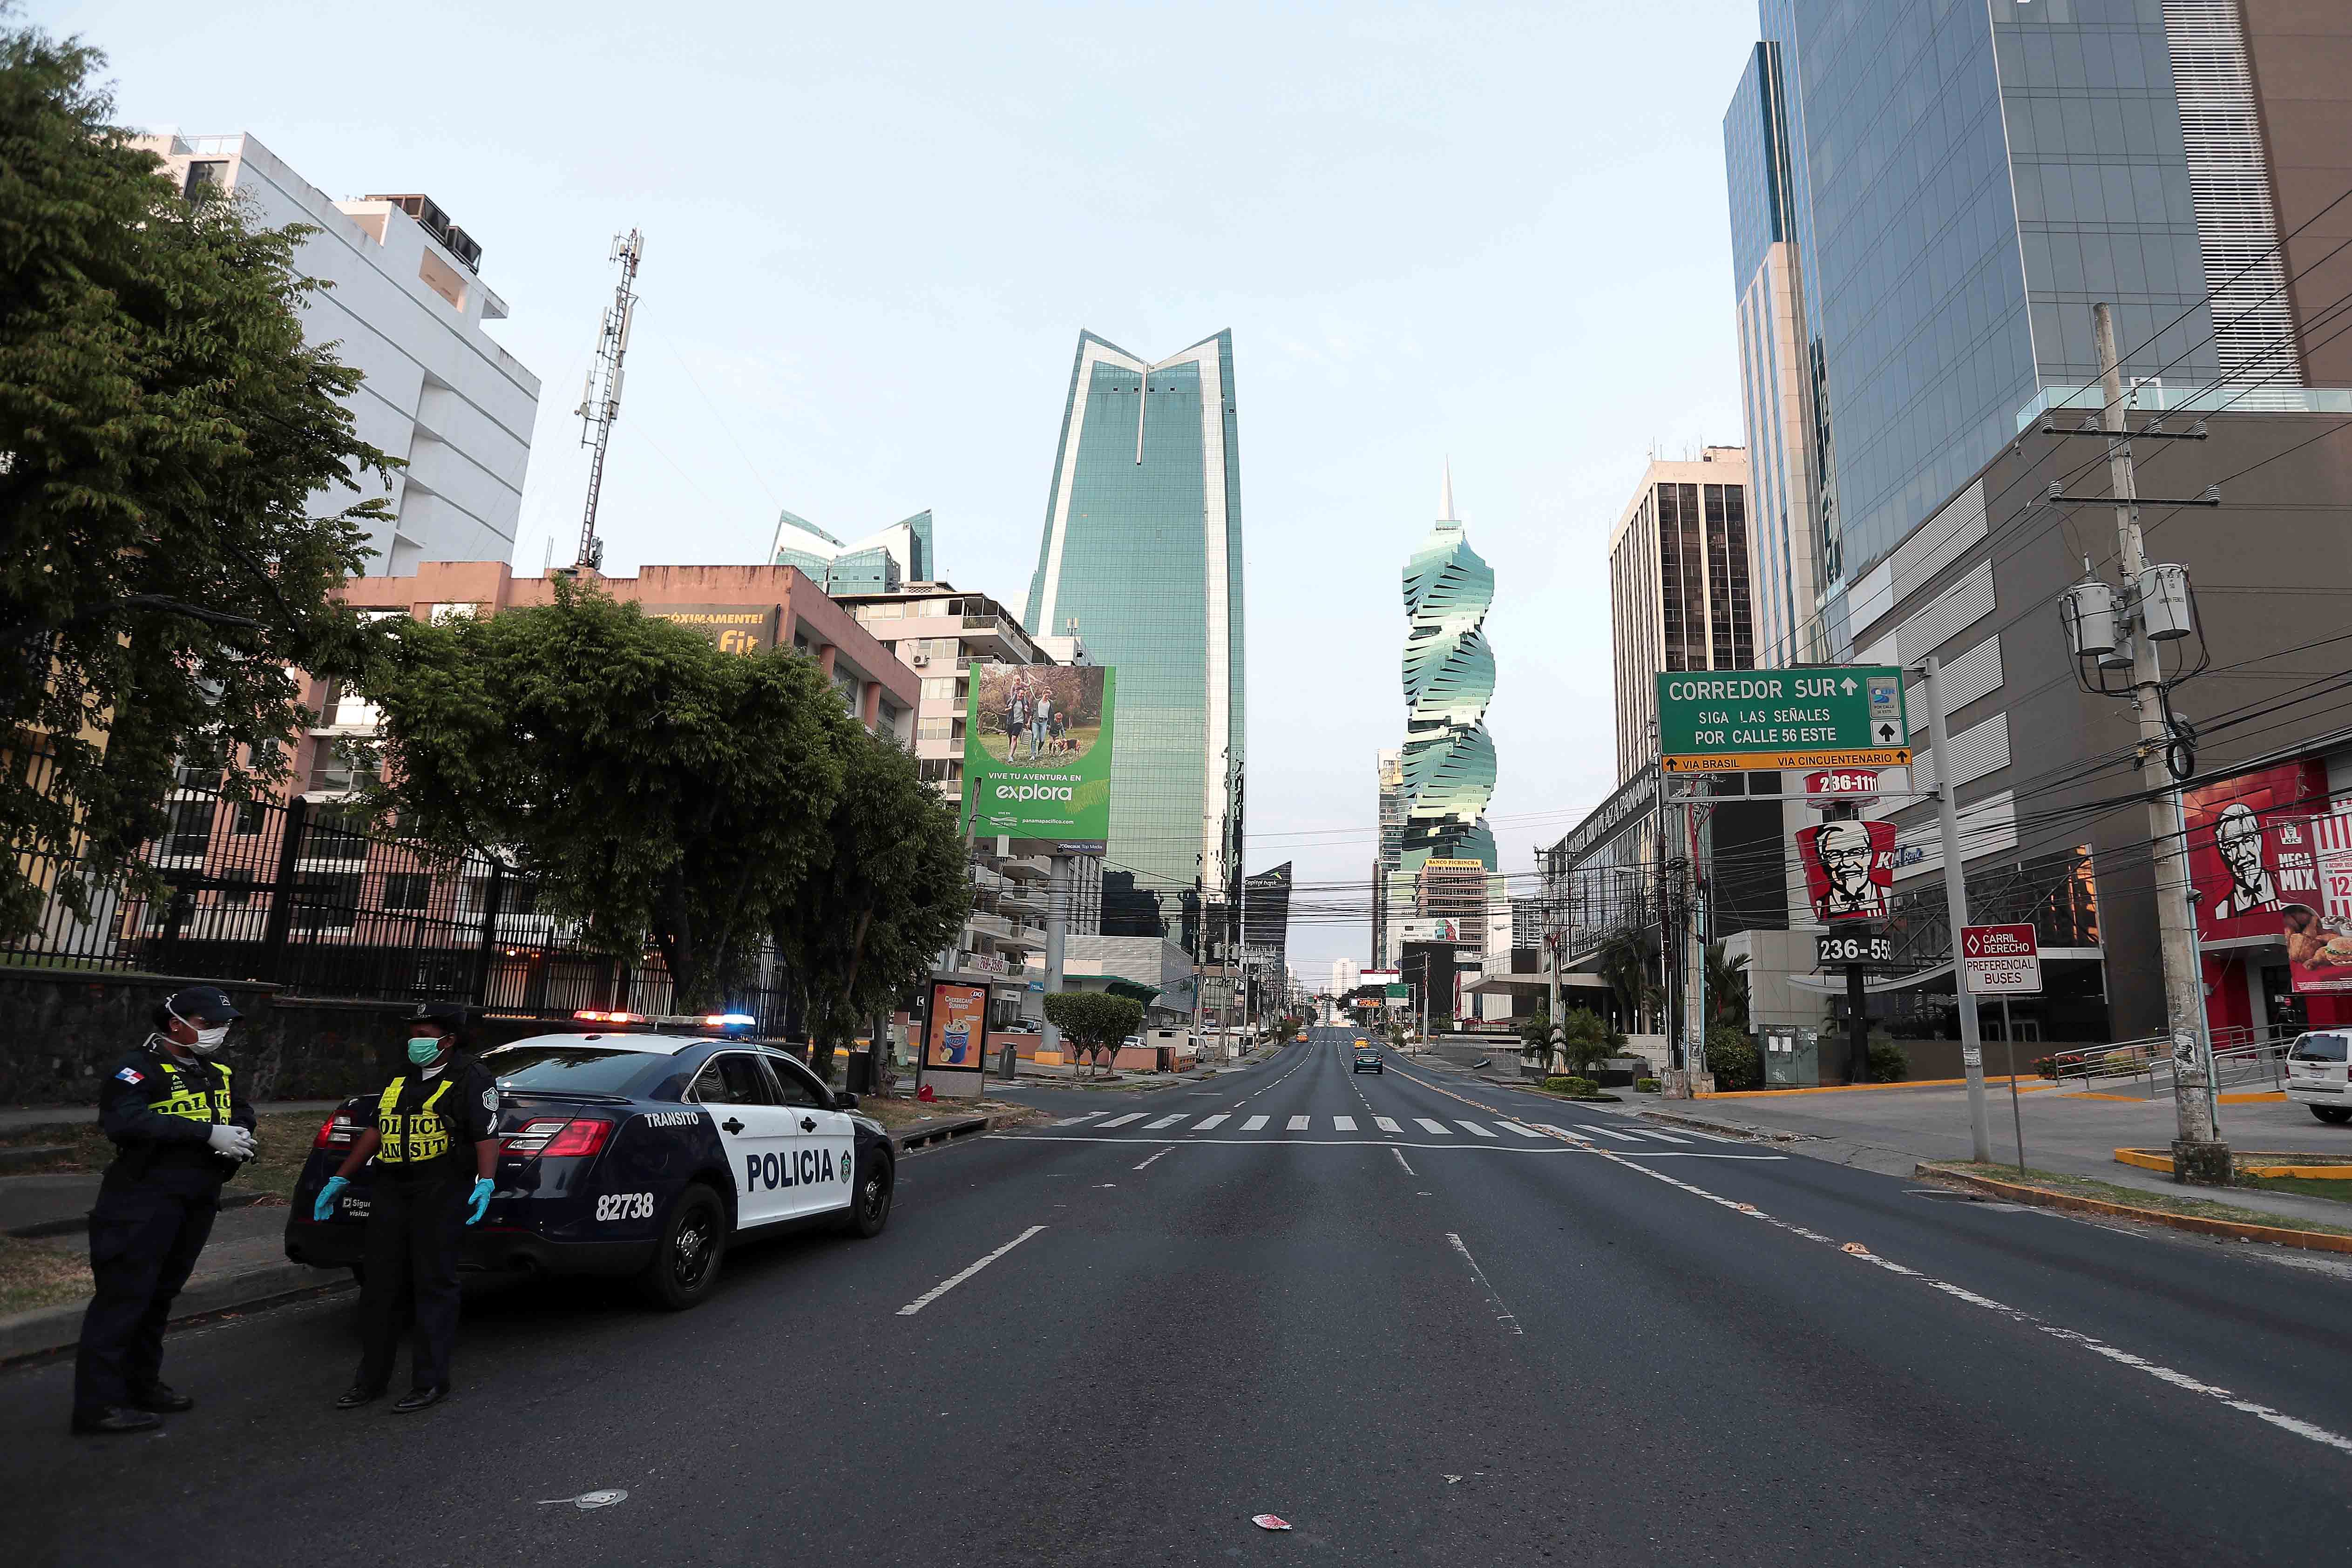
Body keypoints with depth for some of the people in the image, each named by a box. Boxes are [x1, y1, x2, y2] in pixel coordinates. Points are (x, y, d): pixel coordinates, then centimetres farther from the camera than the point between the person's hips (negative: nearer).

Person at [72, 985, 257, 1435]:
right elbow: (125, 1120, -27)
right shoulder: (141, 1069, -12)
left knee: (160, 1295, 17)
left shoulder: (218, 1072, 13)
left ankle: (142, 1382, 29)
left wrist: (239, 1136, -6)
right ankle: (99, 1403, 2)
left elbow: (241, 1111, 19)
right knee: (124, 1297, -5)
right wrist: (207, 1132, -30)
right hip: (144, 1203, -8)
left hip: (197, 1203, 8)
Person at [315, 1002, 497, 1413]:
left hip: (440, 1195, -7)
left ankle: (431, 1382, 7)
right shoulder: (401, 1078, 18)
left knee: (434, 1287, -1)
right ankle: (371, 1379, 23)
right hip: (390, 1193, 7)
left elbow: (486, 1136, -13)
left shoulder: (470, 1078, -5)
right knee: (380, 1287, 11)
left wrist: (485, 1183, -25)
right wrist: (340, 1179, 21)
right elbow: (375, 1131, 23)